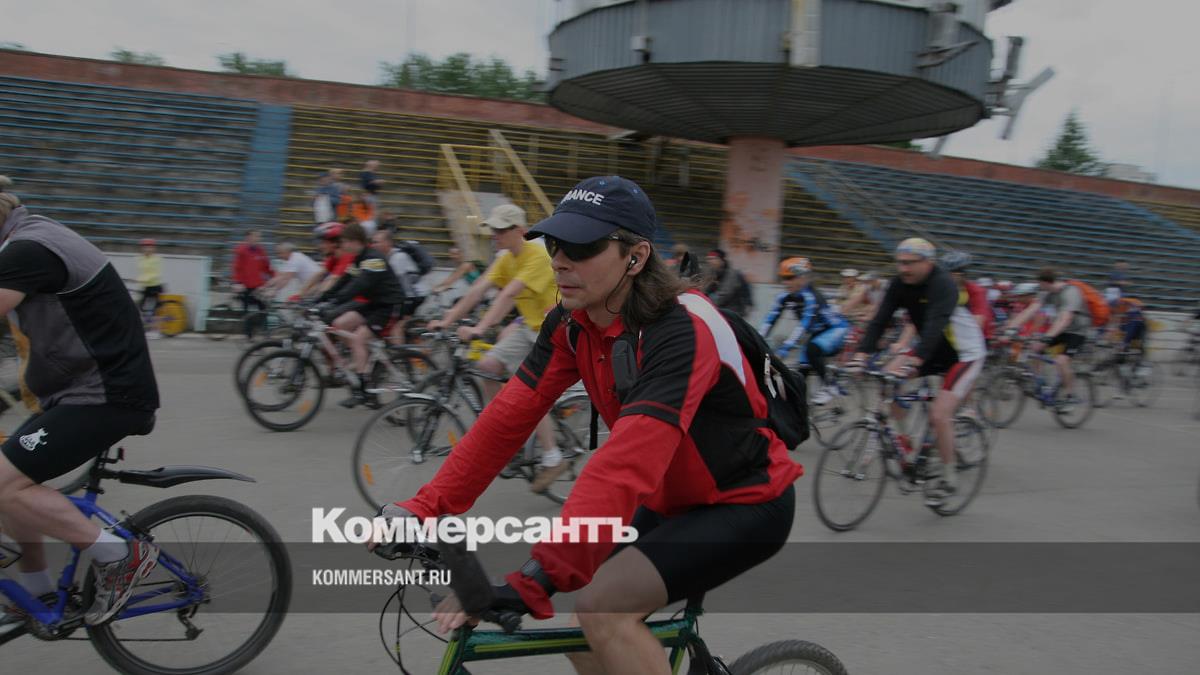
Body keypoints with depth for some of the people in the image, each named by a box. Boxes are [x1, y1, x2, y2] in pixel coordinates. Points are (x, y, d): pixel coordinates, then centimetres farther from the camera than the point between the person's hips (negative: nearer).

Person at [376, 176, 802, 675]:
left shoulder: (679, 330, -31)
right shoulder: (572, 325, -8)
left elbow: (626, 465, -42)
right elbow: (507, 418, -10)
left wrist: (536, 576, -48)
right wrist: (424, 508, -17)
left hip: (748, 504, -7)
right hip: (674, 500, 7)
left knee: (603, 606, -23)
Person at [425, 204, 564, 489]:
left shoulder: (537, 256, -21)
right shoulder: (506, 259, 5)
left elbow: (507, 295, -33)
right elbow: (478, 289, -3)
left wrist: (479, 329, -41)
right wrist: (446, 321, -11)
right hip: (530, 327, 8)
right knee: (488, 364, -8)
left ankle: (553, 460, 1)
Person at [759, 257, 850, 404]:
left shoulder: (810, 297, -30)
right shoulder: (784, 297, -10)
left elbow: (804, 325, -40)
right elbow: (769, 320, -15)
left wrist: (783, 350, -48)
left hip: (836, 329, -8)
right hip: (818, 333, 8)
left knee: (812, 349, -32)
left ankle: (828, 387, -14)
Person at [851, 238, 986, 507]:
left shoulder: (943, 283, -27)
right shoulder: (900, 284, -8)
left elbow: (935, 325, -41)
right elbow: (880, 320, -14)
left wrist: (914, 360, -54)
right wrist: (861, 354, -27)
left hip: (965, 354, -7)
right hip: (932, 349, 7)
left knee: (939, 415, -18)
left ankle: (949, 479, 2)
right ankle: (902, 441, 3)